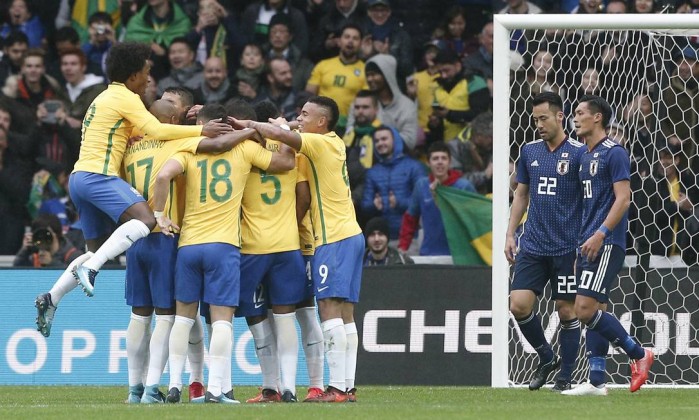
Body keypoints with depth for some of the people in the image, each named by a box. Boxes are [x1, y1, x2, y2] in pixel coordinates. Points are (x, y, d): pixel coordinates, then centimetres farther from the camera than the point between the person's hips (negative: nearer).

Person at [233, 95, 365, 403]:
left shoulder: (321, 143, -10)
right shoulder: (334, 144, 15)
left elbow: (281, 135, -22)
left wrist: (249, 125, -9)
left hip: (334, 238, -9)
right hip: (349, 235, 9)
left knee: (329, 308, -12)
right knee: (345, 313, 7)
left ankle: (338, 387, -18)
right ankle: (348, 386, 6)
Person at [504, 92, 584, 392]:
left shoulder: (578, 153, -6)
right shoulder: (530, 151, 9)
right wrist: (511, 234, 11)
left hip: (567, 248, -4)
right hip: (533, 246, 4)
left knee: (567, 310, 1)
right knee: (519, 305, -5)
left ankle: (565, 377, 12)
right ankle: (546, 358, 16)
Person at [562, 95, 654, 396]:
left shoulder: (614, 153, -9)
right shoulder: (586, 156, 17)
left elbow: (623, 198, -16)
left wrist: (600, 234, -23)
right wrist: (580, 248, 19)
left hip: (606, 243, -9)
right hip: (589, 244, 9)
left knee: (586, 309, -16)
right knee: (593, 312, 6)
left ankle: (639, 354, -3)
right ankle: (596, 382, 6)